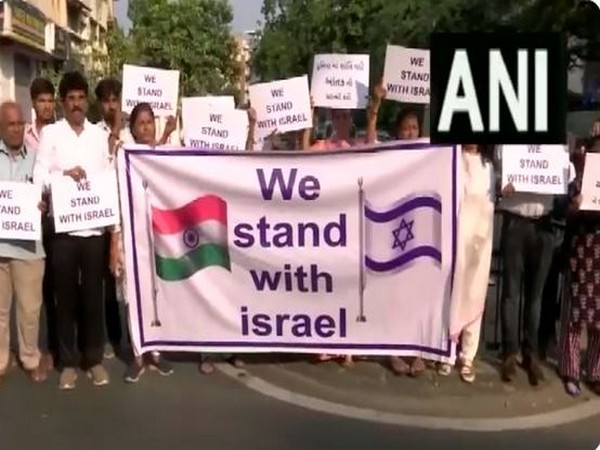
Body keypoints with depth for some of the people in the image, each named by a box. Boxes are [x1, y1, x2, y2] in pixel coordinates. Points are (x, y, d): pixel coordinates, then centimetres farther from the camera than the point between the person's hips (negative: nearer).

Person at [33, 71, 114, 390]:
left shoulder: (100, 135, 11)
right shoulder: (50, 133, 4)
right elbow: (38, 177, -3)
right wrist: (63, 174, -20)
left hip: (95, 226, 1)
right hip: (63, 227, -1)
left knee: (93, 294, 6)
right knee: (66, 295, 5)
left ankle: (94, 358, 17)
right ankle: (68, 361, 15)